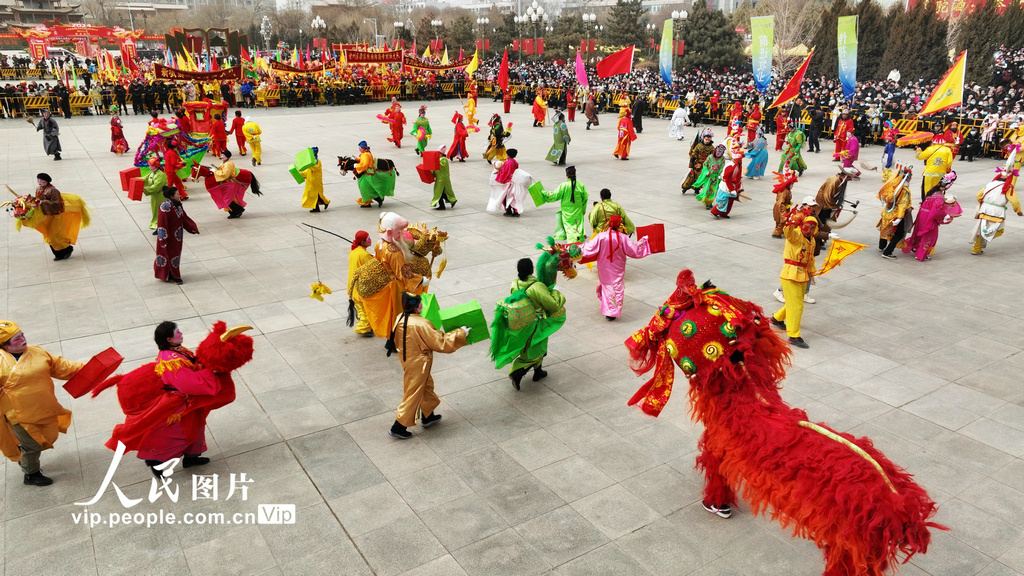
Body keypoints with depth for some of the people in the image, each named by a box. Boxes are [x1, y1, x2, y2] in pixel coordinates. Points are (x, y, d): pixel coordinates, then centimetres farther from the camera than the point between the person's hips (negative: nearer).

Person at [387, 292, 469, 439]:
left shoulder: (401, 319, -6)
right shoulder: (421, 324, -30)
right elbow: (441, 343, -25)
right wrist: (461, 333, -15)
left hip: (407, 360, 8)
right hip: (418, 365, -8)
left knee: (427, 386, 26)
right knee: (413, 394, 7)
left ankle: (428, 416, 43)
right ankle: (398, 428, 17)